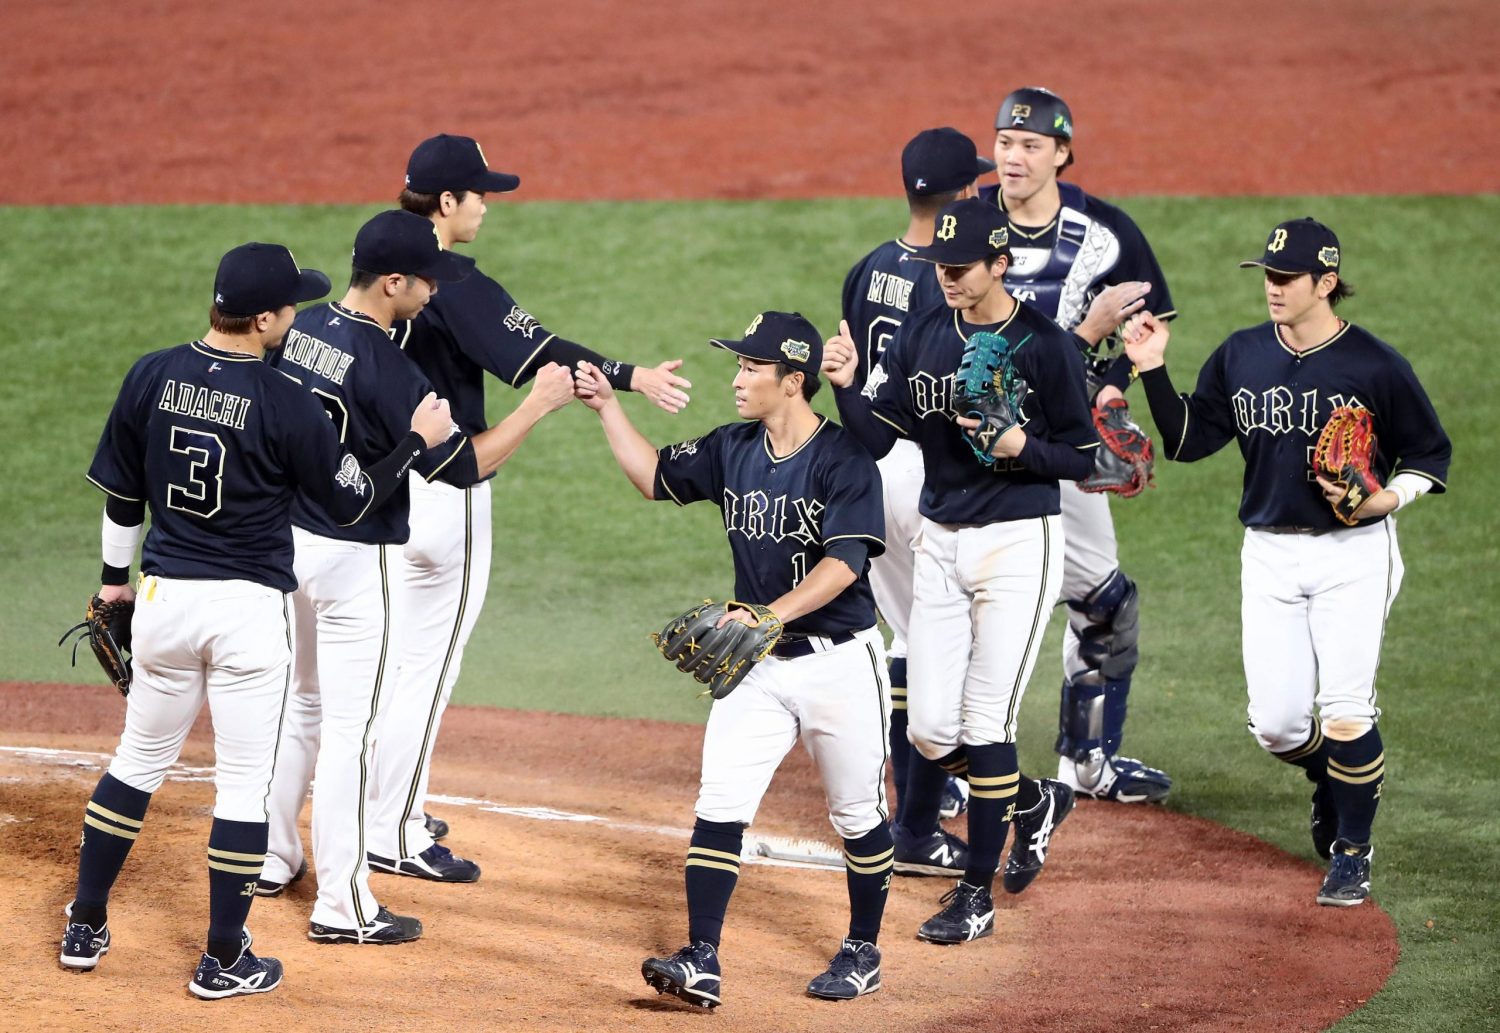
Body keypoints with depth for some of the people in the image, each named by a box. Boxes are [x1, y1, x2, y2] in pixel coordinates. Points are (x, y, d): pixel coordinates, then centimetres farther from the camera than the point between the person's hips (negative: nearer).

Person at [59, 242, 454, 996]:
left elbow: (121, 493, 8)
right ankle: (224, 961, 9)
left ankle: (85, 928, 23)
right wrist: (417, 441, 9)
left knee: (139, 759, 19)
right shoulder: (285, 404, -15)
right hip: (247, 606, -4)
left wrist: (115, 577, 22)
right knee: (245, 780, 5)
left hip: (163, 596, 5)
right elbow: (352, 501, -4)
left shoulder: (150, 378, -2)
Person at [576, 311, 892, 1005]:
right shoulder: (732, 451, 5)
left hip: (838, 662, -5)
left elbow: (844, 563, -25)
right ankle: (701, 961, -11)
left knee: (857, 815, 8)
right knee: (719, 808, -7)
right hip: (757, 666, 5)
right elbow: (655, 477, 19)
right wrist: (607, 407, 9)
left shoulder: (844, 459, -15)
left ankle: (862, 952, 25)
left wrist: (768, 615, -35)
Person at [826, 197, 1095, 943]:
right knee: (929, 729, 5)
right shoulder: (921, 336, 5)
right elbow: (874, 439, 2)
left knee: (985, 721, -5)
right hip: (940, 544, 6)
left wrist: (1019, 446, -23)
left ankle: (977, 894, 6)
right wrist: (845, 385, -16)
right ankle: (1034, 801, 34)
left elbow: (1083, 459, -6)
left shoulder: (1045, 346, -10)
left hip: (1018, 545, -6)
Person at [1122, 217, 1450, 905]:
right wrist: (1153, 372, -4)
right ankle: (1331, 777, 35)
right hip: (1269, 554, 4)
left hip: (1353, 553, -4)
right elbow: (1187, 440, 8)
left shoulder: (1375, 366, -9)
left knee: (1346, 713, -9)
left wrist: (1384, 499, -17)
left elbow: (1430, 455, 0)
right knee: (1275, 723, 0)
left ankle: (1352, 852, 9)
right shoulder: (1241, 356, 4)